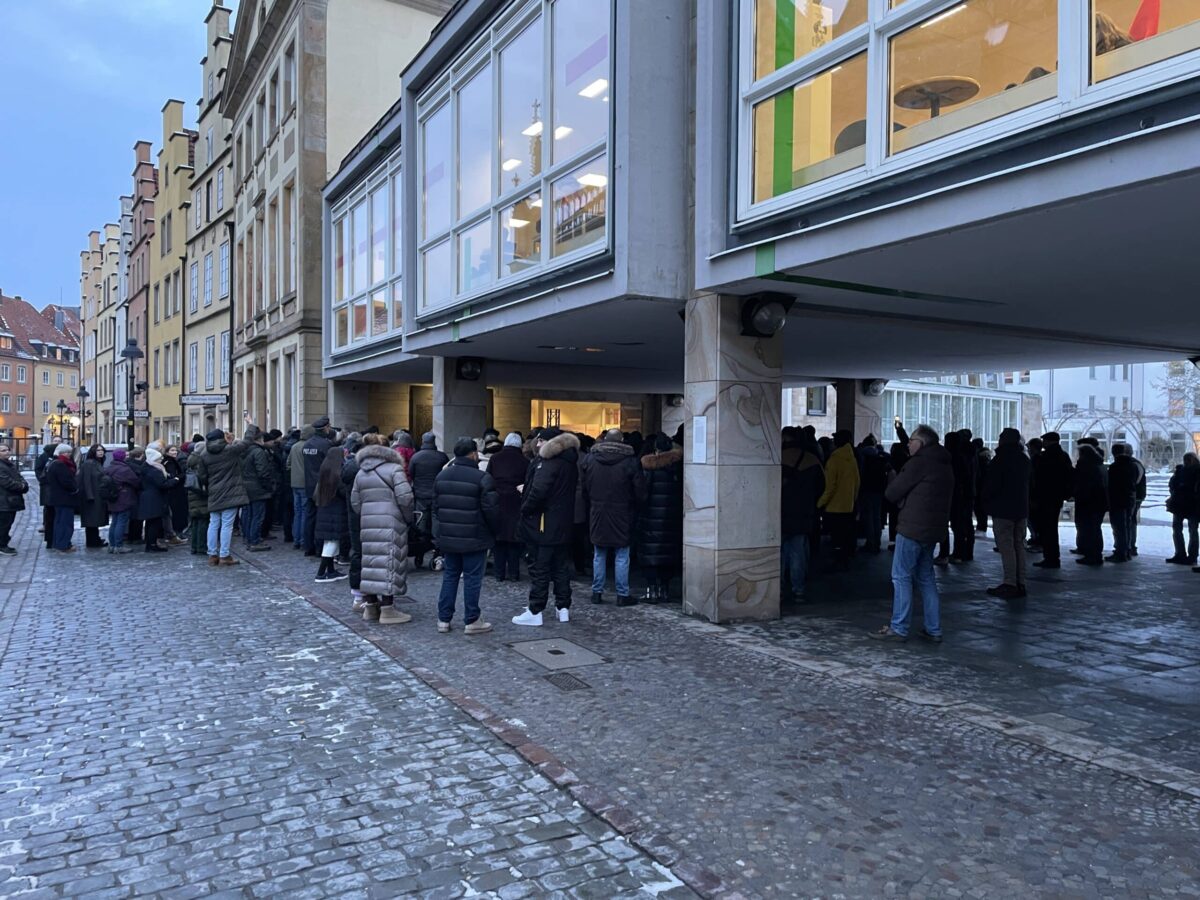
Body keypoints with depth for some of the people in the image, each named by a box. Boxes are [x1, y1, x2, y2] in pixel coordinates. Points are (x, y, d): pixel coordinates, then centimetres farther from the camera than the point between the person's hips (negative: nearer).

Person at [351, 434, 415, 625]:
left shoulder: (360, 473, 14)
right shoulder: (394, 469, -6)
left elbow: (355, 502, 12)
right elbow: (405, 498, -13)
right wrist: (408, 518, -1)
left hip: (367, 525, 6)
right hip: (390, 524, -6)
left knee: (370, 561, 13)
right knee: (389, 562, -3)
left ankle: (370, 605, 21)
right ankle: (387, 610, -2)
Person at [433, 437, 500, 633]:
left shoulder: (442, 475, 6)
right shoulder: (482, 478, -15)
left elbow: (434, 505, 12)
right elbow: (491, 509, -15)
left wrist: (439, 531, 20)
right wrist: (495, 530, 2)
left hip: (448, 537, 6)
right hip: (474, 539, -6)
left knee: (449, 576, 14)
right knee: (472, 578, 3)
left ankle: (444, 619, 17)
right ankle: (471, 621, 9)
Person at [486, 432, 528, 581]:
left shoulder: (494, 458, 2)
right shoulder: (524, 461, -1)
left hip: (497, 502, 1)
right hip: (516, 504, -1)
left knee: (499, 538, 7)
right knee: (514, 539, 6)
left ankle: (499, 572, 10)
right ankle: (513, 572, 8)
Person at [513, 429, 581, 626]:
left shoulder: (549, 463, -17)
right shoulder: (570, 462, 11)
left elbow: (538, 491, -28)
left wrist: (526, 509, -12)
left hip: (545, 525, -8)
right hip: (564, 525, 9)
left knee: (539, 569, -1)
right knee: (561, 567, 14)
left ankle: (535, 612, 4)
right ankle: (563, 608, 20)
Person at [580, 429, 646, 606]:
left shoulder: (588, 459, -1)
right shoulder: (630, 462, -10)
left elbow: (583, 488, 6)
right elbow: (640, 492, -5)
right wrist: (633, 510, 12)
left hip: (597, 515, 3)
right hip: (621, 516, -3)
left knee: (599, 556, 13)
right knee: (622, 557, 5)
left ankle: (597, 592, 16)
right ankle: (622, 595, 7)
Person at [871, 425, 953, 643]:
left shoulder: (919, 463, -13)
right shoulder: (945, 464, 16)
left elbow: (892, 493, -13)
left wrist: (894, 480, 10)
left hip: (913, 527, -9)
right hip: (933, 529, 9)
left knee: (901, 577, -3)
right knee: (926, 578, 15)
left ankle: (898, 628, -1)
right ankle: (934, 630, 16)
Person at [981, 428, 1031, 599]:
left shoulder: (999, 460, -13)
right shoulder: (1025, 460, 11)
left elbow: (991, 486, -13)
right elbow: (1028, 484, 19)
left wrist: (985, 500, 2)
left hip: (1002, 510, -7)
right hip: (1021, 509, 7)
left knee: (1006, 546, -7)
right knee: (1019, 546, 11)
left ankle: (1010, 584, -10)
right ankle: (1020, 584, 13)